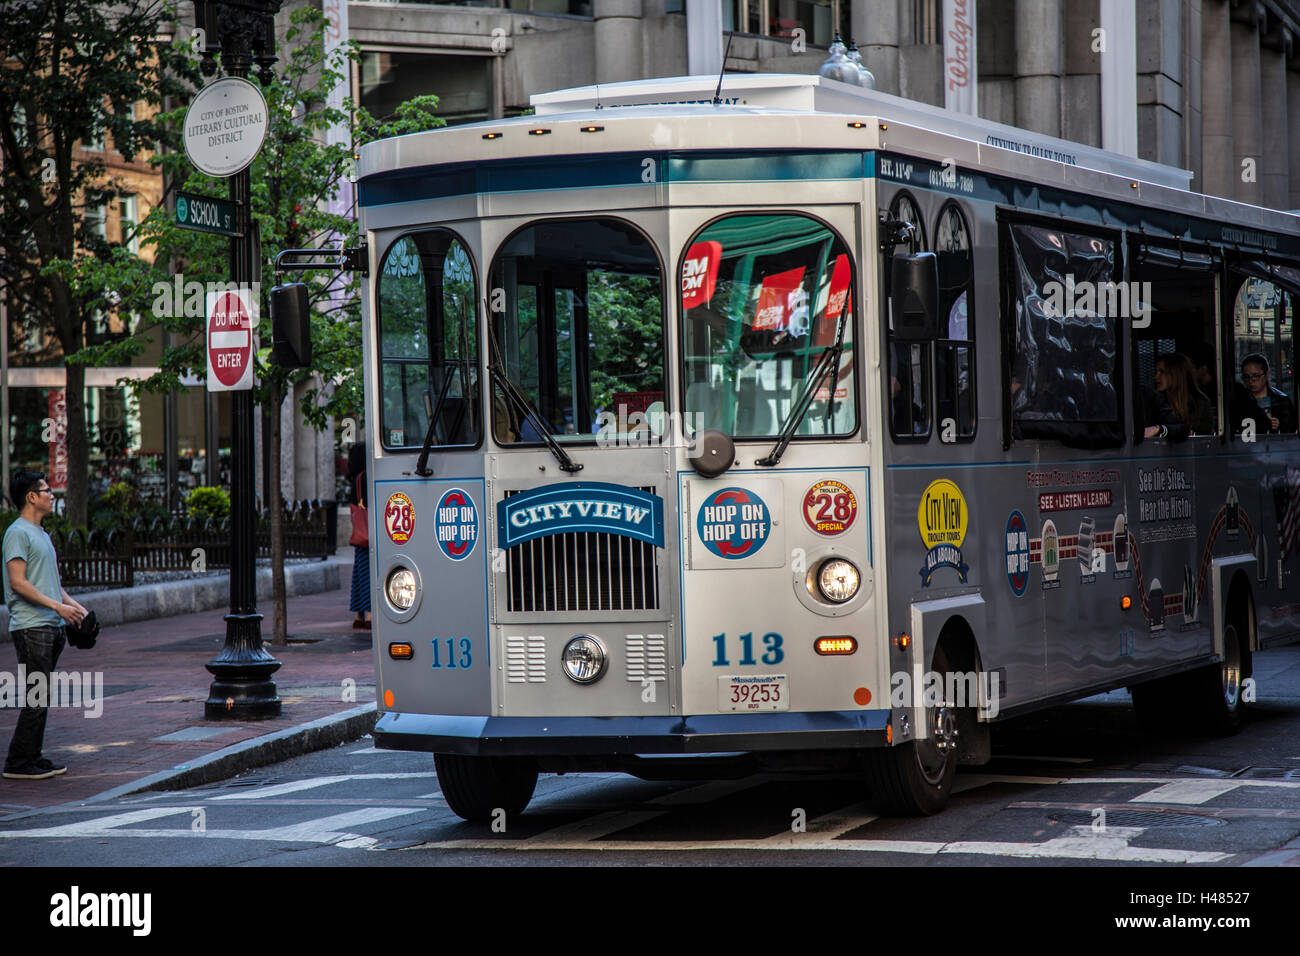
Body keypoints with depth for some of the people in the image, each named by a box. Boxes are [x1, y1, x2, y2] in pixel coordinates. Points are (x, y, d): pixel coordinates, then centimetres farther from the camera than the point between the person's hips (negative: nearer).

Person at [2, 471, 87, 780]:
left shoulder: (41, 534, 20)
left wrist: (72, 604, 14)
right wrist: (57, 606, -20)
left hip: (50, 627, 9)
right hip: (31, 627, -9)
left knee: (41, 698, 11)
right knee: (37, 698, -10)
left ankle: (32, 757, 15)